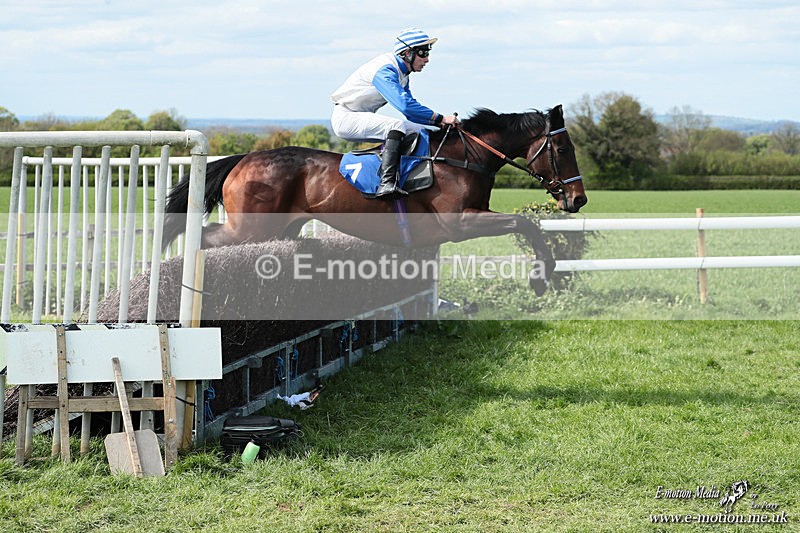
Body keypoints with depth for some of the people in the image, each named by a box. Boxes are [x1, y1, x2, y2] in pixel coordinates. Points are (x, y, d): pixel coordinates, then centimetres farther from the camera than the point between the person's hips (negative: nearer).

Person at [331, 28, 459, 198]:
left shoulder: (402, 74, 9)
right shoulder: (384, 70, -23)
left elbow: (411, 110, 12)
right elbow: (405, 105, -35)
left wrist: (440, 123, -2)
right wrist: (440, 118, -32)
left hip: (363, 118, 10)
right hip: (345, 117, -10)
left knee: (420, 131, 5)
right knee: (397, 125, -33)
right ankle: (386, 183, -44)